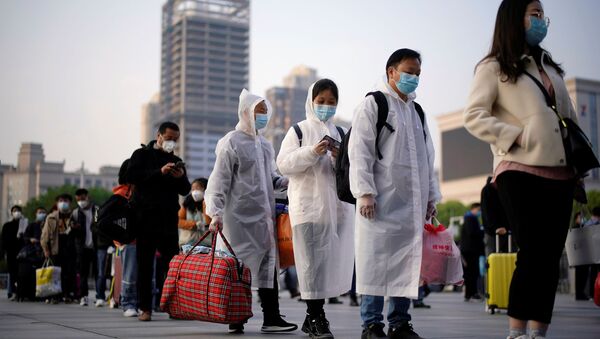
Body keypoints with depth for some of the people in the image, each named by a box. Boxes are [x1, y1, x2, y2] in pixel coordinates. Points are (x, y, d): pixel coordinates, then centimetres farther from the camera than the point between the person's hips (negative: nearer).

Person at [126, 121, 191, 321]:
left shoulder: (176, 161, 19)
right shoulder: (142, 155, 7)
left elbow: (185, 190, 16)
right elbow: (131, 176, -9)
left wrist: (181, 177, -6)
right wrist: (159, 172, -17)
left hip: (169, 220, 4)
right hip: (146, 217, -3)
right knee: (145, 265, -2)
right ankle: (145, 308, 1)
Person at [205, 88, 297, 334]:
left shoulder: (265, 145, 16)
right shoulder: (231, 143, -6)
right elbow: (219, 181, -10)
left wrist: (288, 181, 5)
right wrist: (216, 212, -18)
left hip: (264, 216, 7)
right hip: (239, 217, -7)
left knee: (268, 264, 5)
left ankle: (271, 318, 9)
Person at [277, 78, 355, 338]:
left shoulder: (340, 133, 15)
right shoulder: (299, 130, 5)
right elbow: (283, 164, -4)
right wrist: (312, 153, -16)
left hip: (336, 204, 4)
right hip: (308, 204, -4)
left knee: (332, 259, 3)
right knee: (313, 259, -7)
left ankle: (312, 317, 15)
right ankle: (317, 318, -3)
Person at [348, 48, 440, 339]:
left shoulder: (417, 112, 21)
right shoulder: (372, 105, 1)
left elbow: (427, 157, 23)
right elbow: (360, 152, -7)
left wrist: (431, 196, 16)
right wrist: (364, 192, -15)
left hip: (413, 204, 6)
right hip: (382, 201, -6)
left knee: (407, 263, 6)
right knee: (376, 261, -5)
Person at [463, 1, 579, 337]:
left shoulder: (549, 63, 22)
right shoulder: (494, 67, 1)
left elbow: (570, 114, 23)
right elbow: (474, 117, -7)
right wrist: (516, 136, -15)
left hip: (560, 173, 6)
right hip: (521, 172, -6)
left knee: (551, 256, 3)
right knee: (532, 254, -11)